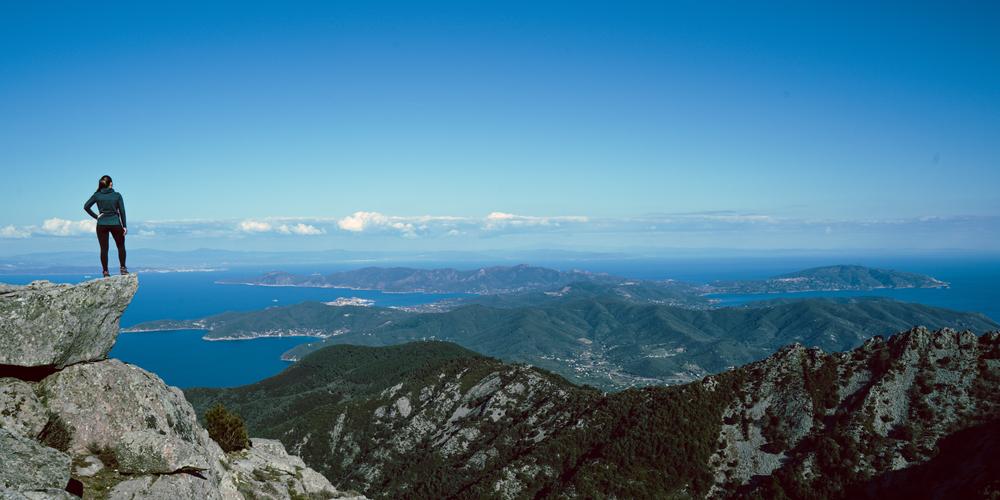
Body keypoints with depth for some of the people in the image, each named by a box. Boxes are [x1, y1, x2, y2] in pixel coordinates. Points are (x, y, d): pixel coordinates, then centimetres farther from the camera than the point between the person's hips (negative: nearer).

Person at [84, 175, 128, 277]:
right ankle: (123, 268, 8)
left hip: (102, 224, 1)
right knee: (121, 246, 15)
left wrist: (95, 216, 1)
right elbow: (122, 211, -3)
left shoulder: (97, 195, 0)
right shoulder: (117, 195, -3)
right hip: (115, 223, -1)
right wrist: (124, 226, 0)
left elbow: (86, 206, -7)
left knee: (104, 249, 6)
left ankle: (105, 271, 4)